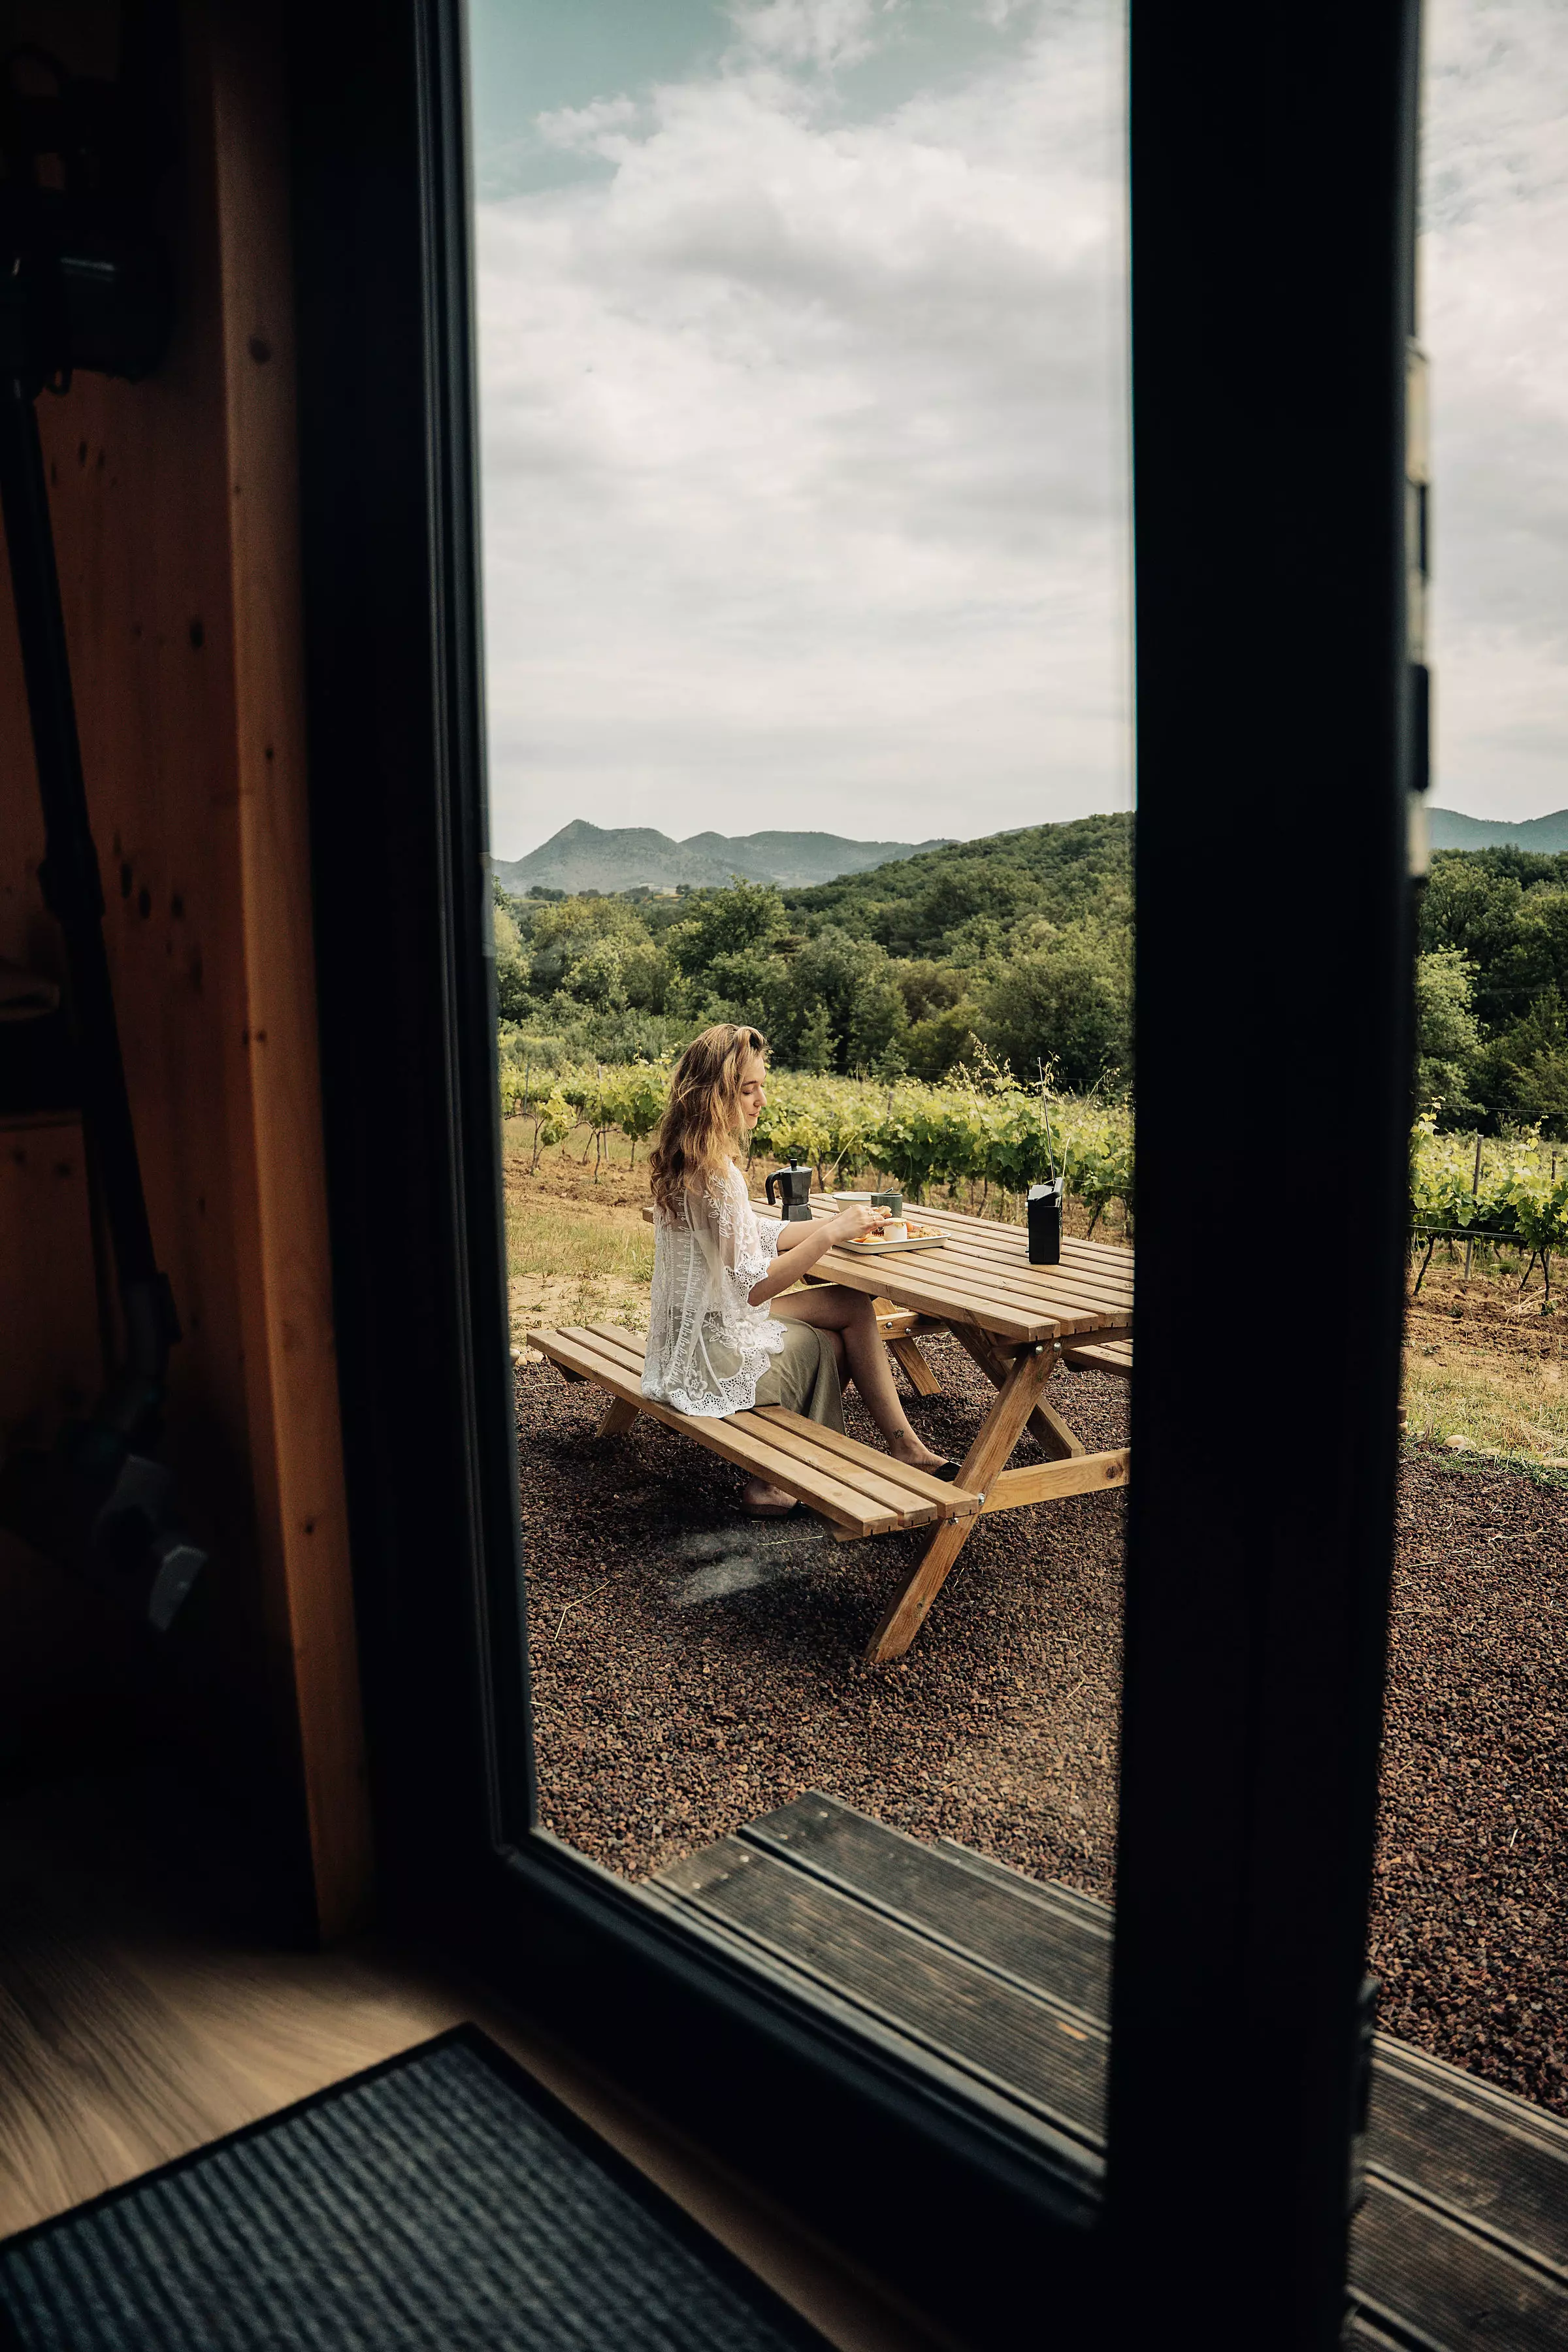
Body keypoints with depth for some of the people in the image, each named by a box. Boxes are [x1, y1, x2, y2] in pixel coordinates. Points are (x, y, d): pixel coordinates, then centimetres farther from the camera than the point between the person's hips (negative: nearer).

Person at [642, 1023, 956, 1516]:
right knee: (853, 1312, 6)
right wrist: (830, 1234, -23)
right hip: (715, 1358, -9)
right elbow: (753, 1286, -25)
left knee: (853, 1305, 8)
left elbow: (753, 1236, 13)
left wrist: (835, 1222, 4)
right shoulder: (713, 1174, -25)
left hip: (697, 1333, 9)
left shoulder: (685, 1161, 6)